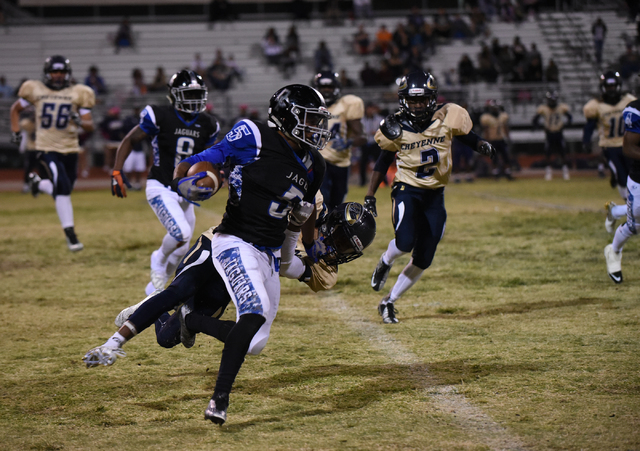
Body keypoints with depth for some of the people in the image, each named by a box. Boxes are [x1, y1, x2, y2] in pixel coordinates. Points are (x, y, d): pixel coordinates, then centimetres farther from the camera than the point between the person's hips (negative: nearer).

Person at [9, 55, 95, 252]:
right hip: (47, 148, -3)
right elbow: (16, 109, 19)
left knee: (63, 189, 11)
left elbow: (90, 126, 1)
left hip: (70, 149, 3)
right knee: (62, 187, -20)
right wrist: (15, 131, 8)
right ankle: (70, 235, -15)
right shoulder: (35, 90, 2)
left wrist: (80, 122, -21)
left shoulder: (77, 94, 2)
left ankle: (38, 182, 44)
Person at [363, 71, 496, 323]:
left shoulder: (447, 118, -7)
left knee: (422, 260, 4)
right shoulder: (397, 127, -6)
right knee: (405, 242, -27)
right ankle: (385, 262, 10)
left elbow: (468, 138, 7)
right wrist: (370, 196, 4)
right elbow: (383, 162, 5)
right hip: (407, 190, -2)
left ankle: (389, 302, 23)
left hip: (435, 195, 2)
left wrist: (483, 147, -17)